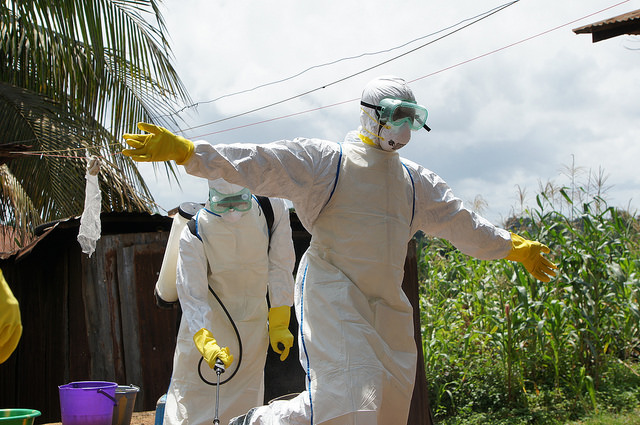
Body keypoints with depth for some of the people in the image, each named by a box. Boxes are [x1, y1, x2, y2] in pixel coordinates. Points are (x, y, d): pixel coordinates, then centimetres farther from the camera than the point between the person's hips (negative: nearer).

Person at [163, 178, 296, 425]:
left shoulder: (273, 210, -16)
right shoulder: (194, 234, -21)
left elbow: (280, 268, -8)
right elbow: (191, 294, -24)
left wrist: (279, 325, -9)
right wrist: (206, 343, -37)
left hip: (252, 320, 2)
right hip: (206, 321, -1)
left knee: (244, 397, 2)